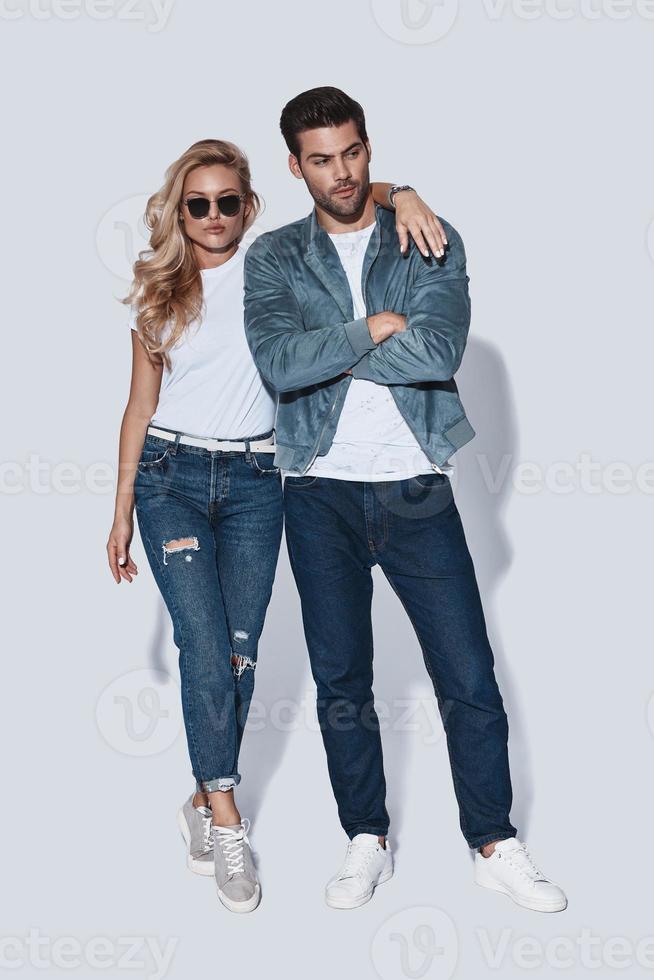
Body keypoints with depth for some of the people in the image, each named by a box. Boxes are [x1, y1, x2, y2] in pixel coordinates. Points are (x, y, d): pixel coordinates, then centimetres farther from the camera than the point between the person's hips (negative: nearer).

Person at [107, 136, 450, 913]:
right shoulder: (157, 292, 7)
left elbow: (347, 194, 3)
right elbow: (140, 405, 10)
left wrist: (400, 196, -21)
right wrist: (121, 513, 9)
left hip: (252, 480, 0)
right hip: (170, 475, 0)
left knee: (239, 653, 1)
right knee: (205, 643, -12)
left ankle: (205, 801, 17)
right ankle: (226, 822, -6)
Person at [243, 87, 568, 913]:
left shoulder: (431, 243, 3)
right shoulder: (273, 259, 4)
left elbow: (440, 351, -15)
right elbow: (279, 364, -15)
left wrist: (326, 347, -11)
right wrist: (374, 329, -13)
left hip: (415, 489, 0)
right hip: (321, 494, 1)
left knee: (469, 679, 1)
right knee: (340, 684, 9)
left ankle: (496, 846, 17)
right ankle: (366, 841, 26)